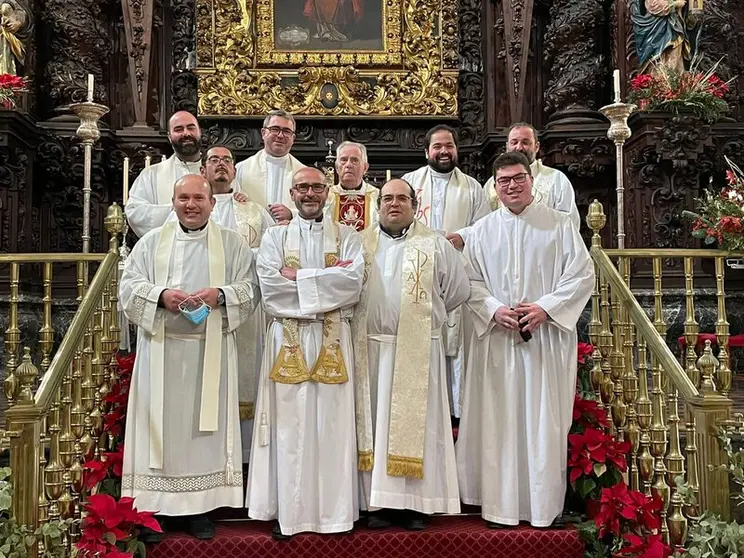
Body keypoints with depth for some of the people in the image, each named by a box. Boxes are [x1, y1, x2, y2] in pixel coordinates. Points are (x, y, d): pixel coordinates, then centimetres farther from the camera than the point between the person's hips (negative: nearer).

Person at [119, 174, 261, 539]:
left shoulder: (232, 243, 7)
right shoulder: (152, 241, 9)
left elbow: (250, 288, 3)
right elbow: (129, 284, 3)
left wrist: (220, 295, -17)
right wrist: (160, 295, -16)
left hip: (210, 350, 0)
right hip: (161, 348, 1)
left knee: (206, 424, 2)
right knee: (161, 423, 2)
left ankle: (200, 507, 11)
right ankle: (155, 505, 11)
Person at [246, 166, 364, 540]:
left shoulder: (346, 236, 11)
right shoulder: (275, 237, 10)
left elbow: (353, 281, -7)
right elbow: (270, 285, -7)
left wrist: (298, 277, -8)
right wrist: (328, 278, -8)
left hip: (333, 340, 0)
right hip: (288, 339, 0)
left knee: (332, 424, 2)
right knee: (290, 425, 1)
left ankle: (333, 510, 13)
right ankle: (288, 511, 10)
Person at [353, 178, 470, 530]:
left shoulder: (435, 245, 5)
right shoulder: (360, 245, 11)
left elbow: (458, 290, 6)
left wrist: (425, 315, 8)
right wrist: (365, 317, 1)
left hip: (418, 350, -2)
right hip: (372, 349, 2)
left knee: (415, 423, 0)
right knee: (375, 423, 4)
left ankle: (416, 504, 8)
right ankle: (379, 502, 11)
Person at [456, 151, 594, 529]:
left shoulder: (559, 225, 4)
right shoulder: (482, 230, 9)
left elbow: (582, 275, 0)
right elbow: (470, 281, 6)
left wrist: (545, 307, -12)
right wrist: (495, 310, -12)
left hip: (547, 336, -1)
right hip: (496, 338, 2)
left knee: (545, 420, 2)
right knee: (499, 421, 3)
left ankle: (545, 505, 13)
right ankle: (501, 504, 13)